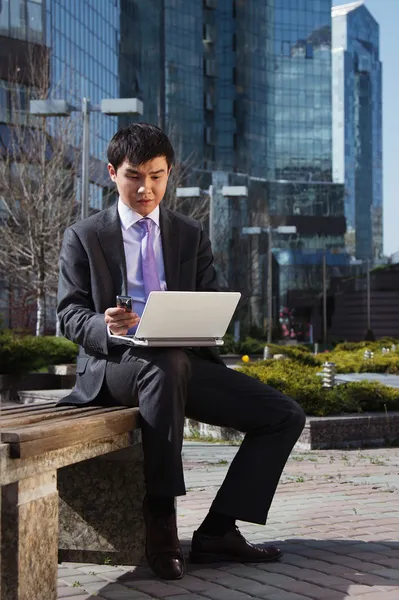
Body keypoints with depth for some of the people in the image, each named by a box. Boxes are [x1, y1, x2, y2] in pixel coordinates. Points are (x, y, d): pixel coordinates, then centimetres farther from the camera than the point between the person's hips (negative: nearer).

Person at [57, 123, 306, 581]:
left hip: (184, 359, 5)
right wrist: (104, 327, -23)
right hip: (113, 362, -4)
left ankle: (217, 531, -11)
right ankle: (160, 520, -34)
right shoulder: (83, 237, 8)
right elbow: (70, 315, 1)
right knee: (168, 366, -41)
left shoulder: (191, 235, 17)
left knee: (284, 416, -11)